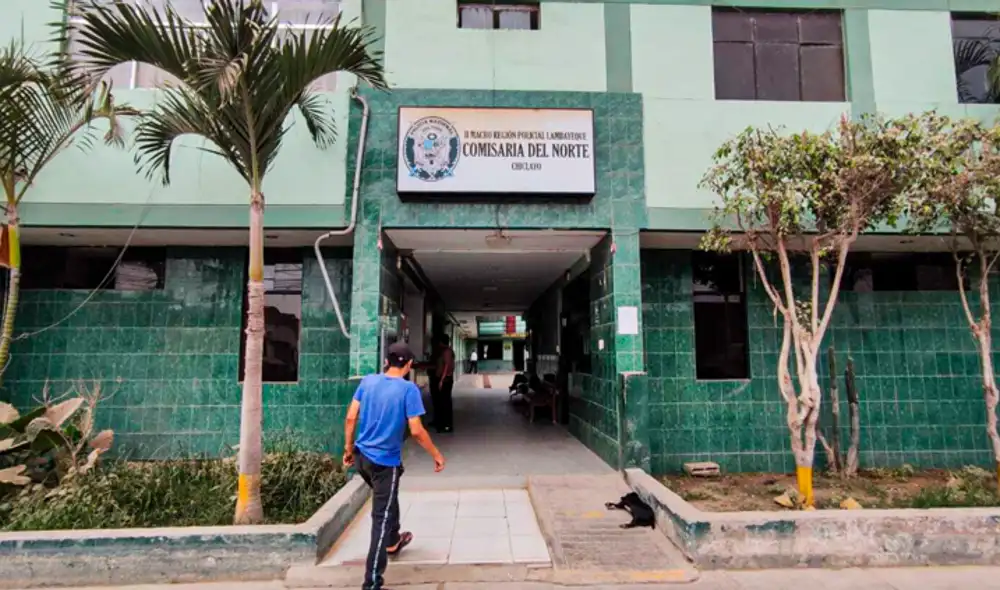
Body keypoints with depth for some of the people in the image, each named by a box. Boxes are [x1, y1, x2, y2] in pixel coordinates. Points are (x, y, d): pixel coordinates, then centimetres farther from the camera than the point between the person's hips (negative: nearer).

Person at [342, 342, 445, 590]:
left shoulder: (368, 381, -2)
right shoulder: (409, 389, -16)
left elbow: (350, 417, -1)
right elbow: (416, 431, -19)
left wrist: (348, 447, 12)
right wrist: (437, 455, -6)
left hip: (362, 456, 6)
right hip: (386, 462, -6)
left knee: (387, 501, 30)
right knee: (381, 518, 3)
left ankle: (393, 541, 51)